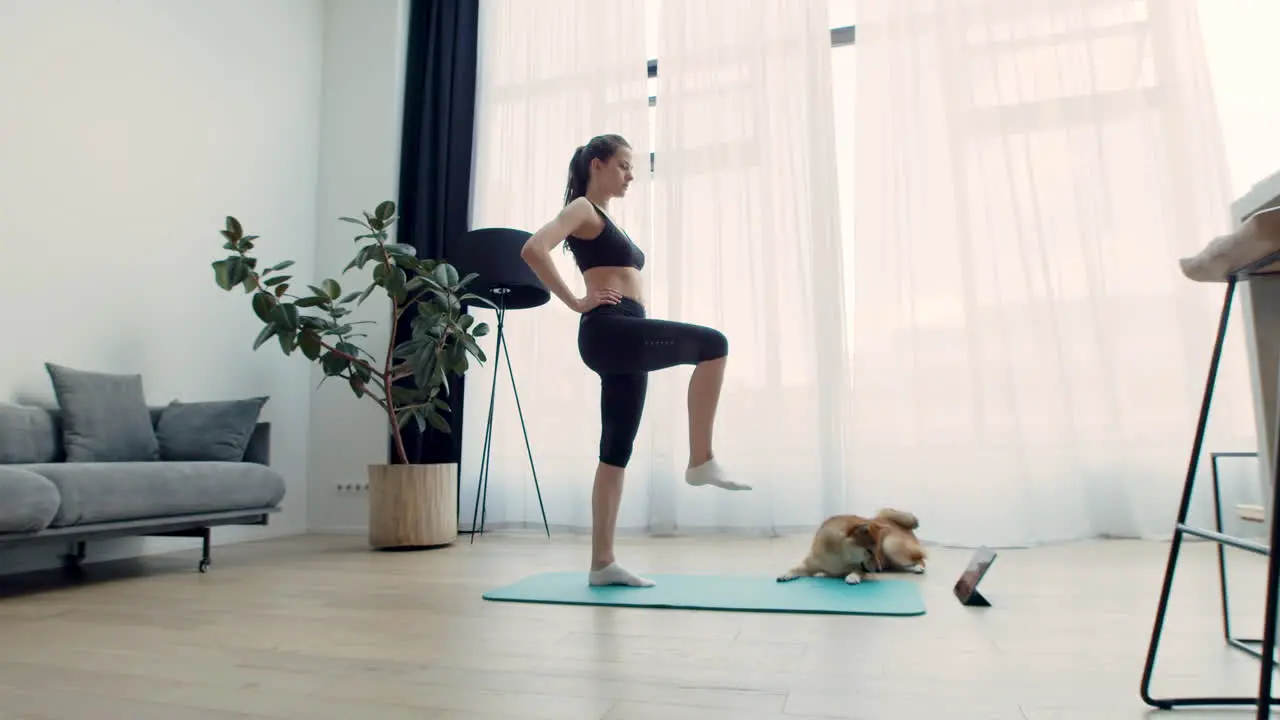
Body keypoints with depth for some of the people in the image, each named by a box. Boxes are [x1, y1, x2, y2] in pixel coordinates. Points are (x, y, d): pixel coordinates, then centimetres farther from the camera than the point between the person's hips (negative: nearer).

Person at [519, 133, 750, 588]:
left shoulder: (606, 220, 27)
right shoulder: (582, 208, 0)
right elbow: (533, 249, -17)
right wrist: (576, 302, -13)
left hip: (626, 337, 9)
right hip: (609, 331, -9)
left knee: (617, 451, 4)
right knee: (712, 344, -17)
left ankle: (602, 563, 8)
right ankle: (701, 461, -14)